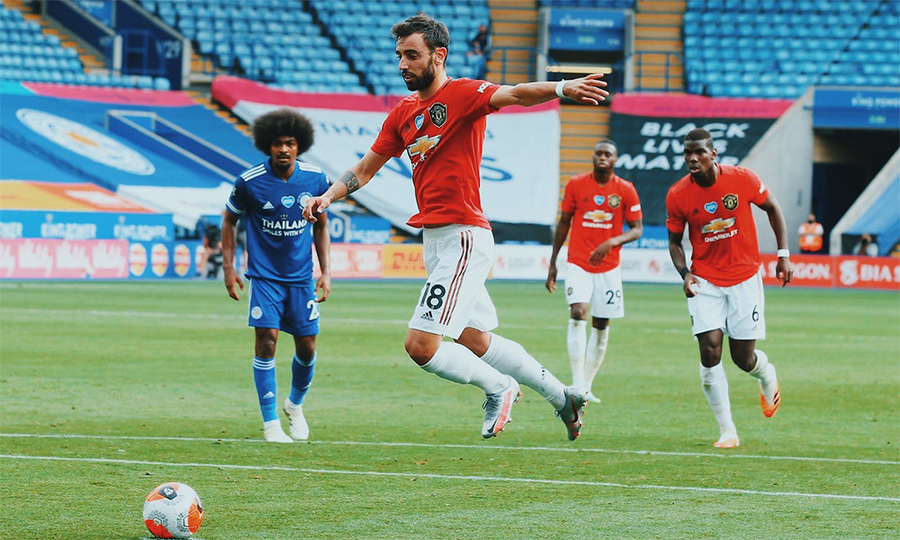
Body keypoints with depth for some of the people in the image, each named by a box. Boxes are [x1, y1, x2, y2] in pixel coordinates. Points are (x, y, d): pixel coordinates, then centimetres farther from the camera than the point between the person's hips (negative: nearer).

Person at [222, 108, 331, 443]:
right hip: (264, 275, -3)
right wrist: (229, 268, 0)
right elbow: (229, 220, 6)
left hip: (302, 276, 3)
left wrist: (326, 271, 6)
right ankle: (271, 424, -4)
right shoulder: (250, 182, -11)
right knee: (266, 340, -14)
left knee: (307, 346, 2)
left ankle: (295, 405, 31)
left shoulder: (315, 179, -4)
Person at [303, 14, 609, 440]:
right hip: (434, 240, 9)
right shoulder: (403, 113, 14)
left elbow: (513, 95, -27)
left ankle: (499, 387, 9)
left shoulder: (463, 94, -9)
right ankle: (561, 395, 31)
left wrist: (560, 89, -46)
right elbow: (366, 168, 21)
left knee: (421, 346, -13)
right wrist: (327, 197, 4)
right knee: (477, 343, 17)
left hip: (462, 237, -9)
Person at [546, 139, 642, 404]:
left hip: (608, 266, 1)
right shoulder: (576, 184, 0)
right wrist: (553, 263, 9)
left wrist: (611, 243, -19)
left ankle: (586, 387, 16)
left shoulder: (626, 190, -2)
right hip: (578, 263, -1)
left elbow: (637, 229, 0)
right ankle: (577, 383, -23)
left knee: (601, 326, 5)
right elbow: (563, 223, 9)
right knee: (578, 313, -21)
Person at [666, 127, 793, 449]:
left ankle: (767, 377, 40)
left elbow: (772, 208, 5)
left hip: (745, 278, -1)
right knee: (710, 349, -15)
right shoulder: (677, 196, -10)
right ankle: (727, 431, -5)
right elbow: (674, 241, 5)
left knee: (743, 358, 1)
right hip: (705, 281, 1)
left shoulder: (742, 179, -12)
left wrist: (783, 254, 0)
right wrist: (684, 273, -13)